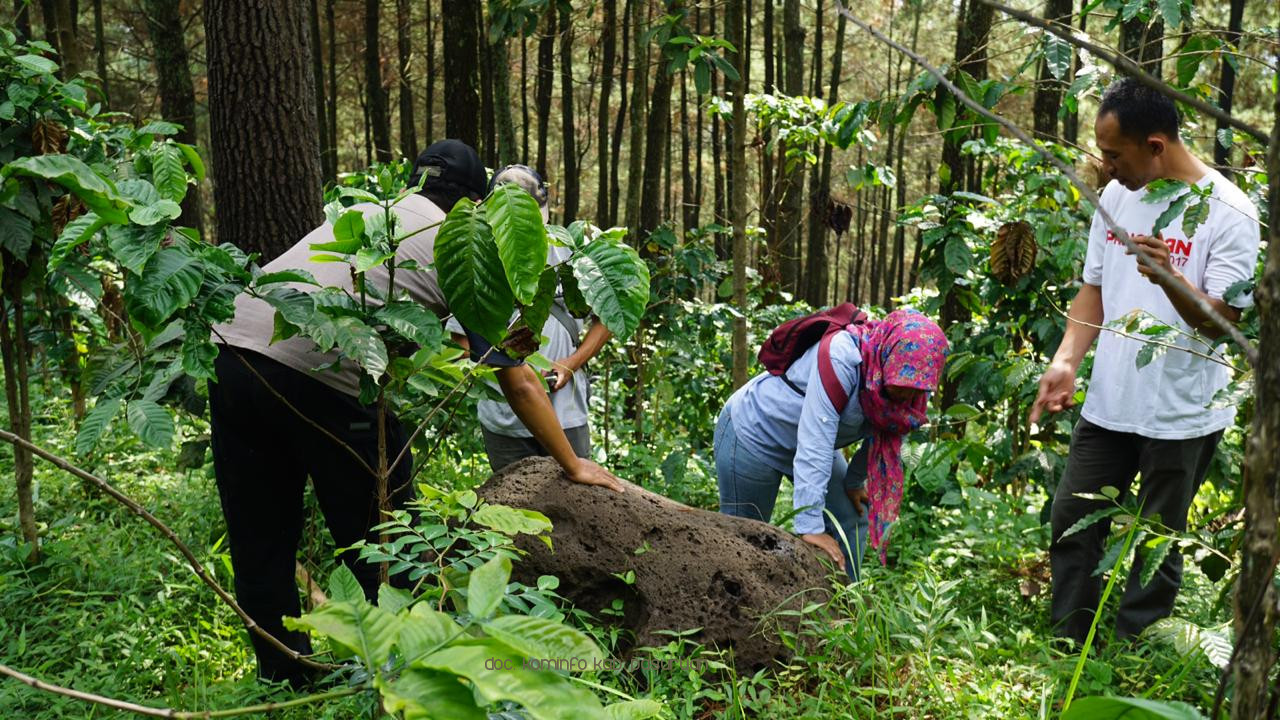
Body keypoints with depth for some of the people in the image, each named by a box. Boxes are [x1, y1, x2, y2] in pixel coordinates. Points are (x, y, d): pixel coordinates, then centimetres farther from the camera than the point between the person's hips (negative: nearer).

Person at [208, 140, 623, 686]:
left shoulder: (356, 212, 28)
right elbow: (520, 384, 16)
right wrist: (573, 466, 28)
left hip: (231, 346, 6)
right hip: (322, 377, -6)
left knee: (260, 555, 16)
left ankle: (284, 683, 27)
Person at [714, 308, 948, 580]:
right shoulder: (840, 359, -38)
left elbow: (878, 434, 5)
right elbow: (814, 445, -41)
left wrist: (854, 482, 8)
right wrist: (810, 526, -42)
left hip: (806, 441, 8)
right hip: (752, 433, -7)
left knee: (852, 522, 4)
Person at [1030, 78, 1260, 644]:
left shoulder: (1228, 212, -13)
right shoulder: (1116, 198, 6)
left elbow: (1222, 323, -18)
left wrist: (1169, 278, -37)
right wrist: (1066, 361, -3)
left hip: (1183, 414, -6)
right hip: (1107, 404, 6)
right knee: (1072, 524, 10)